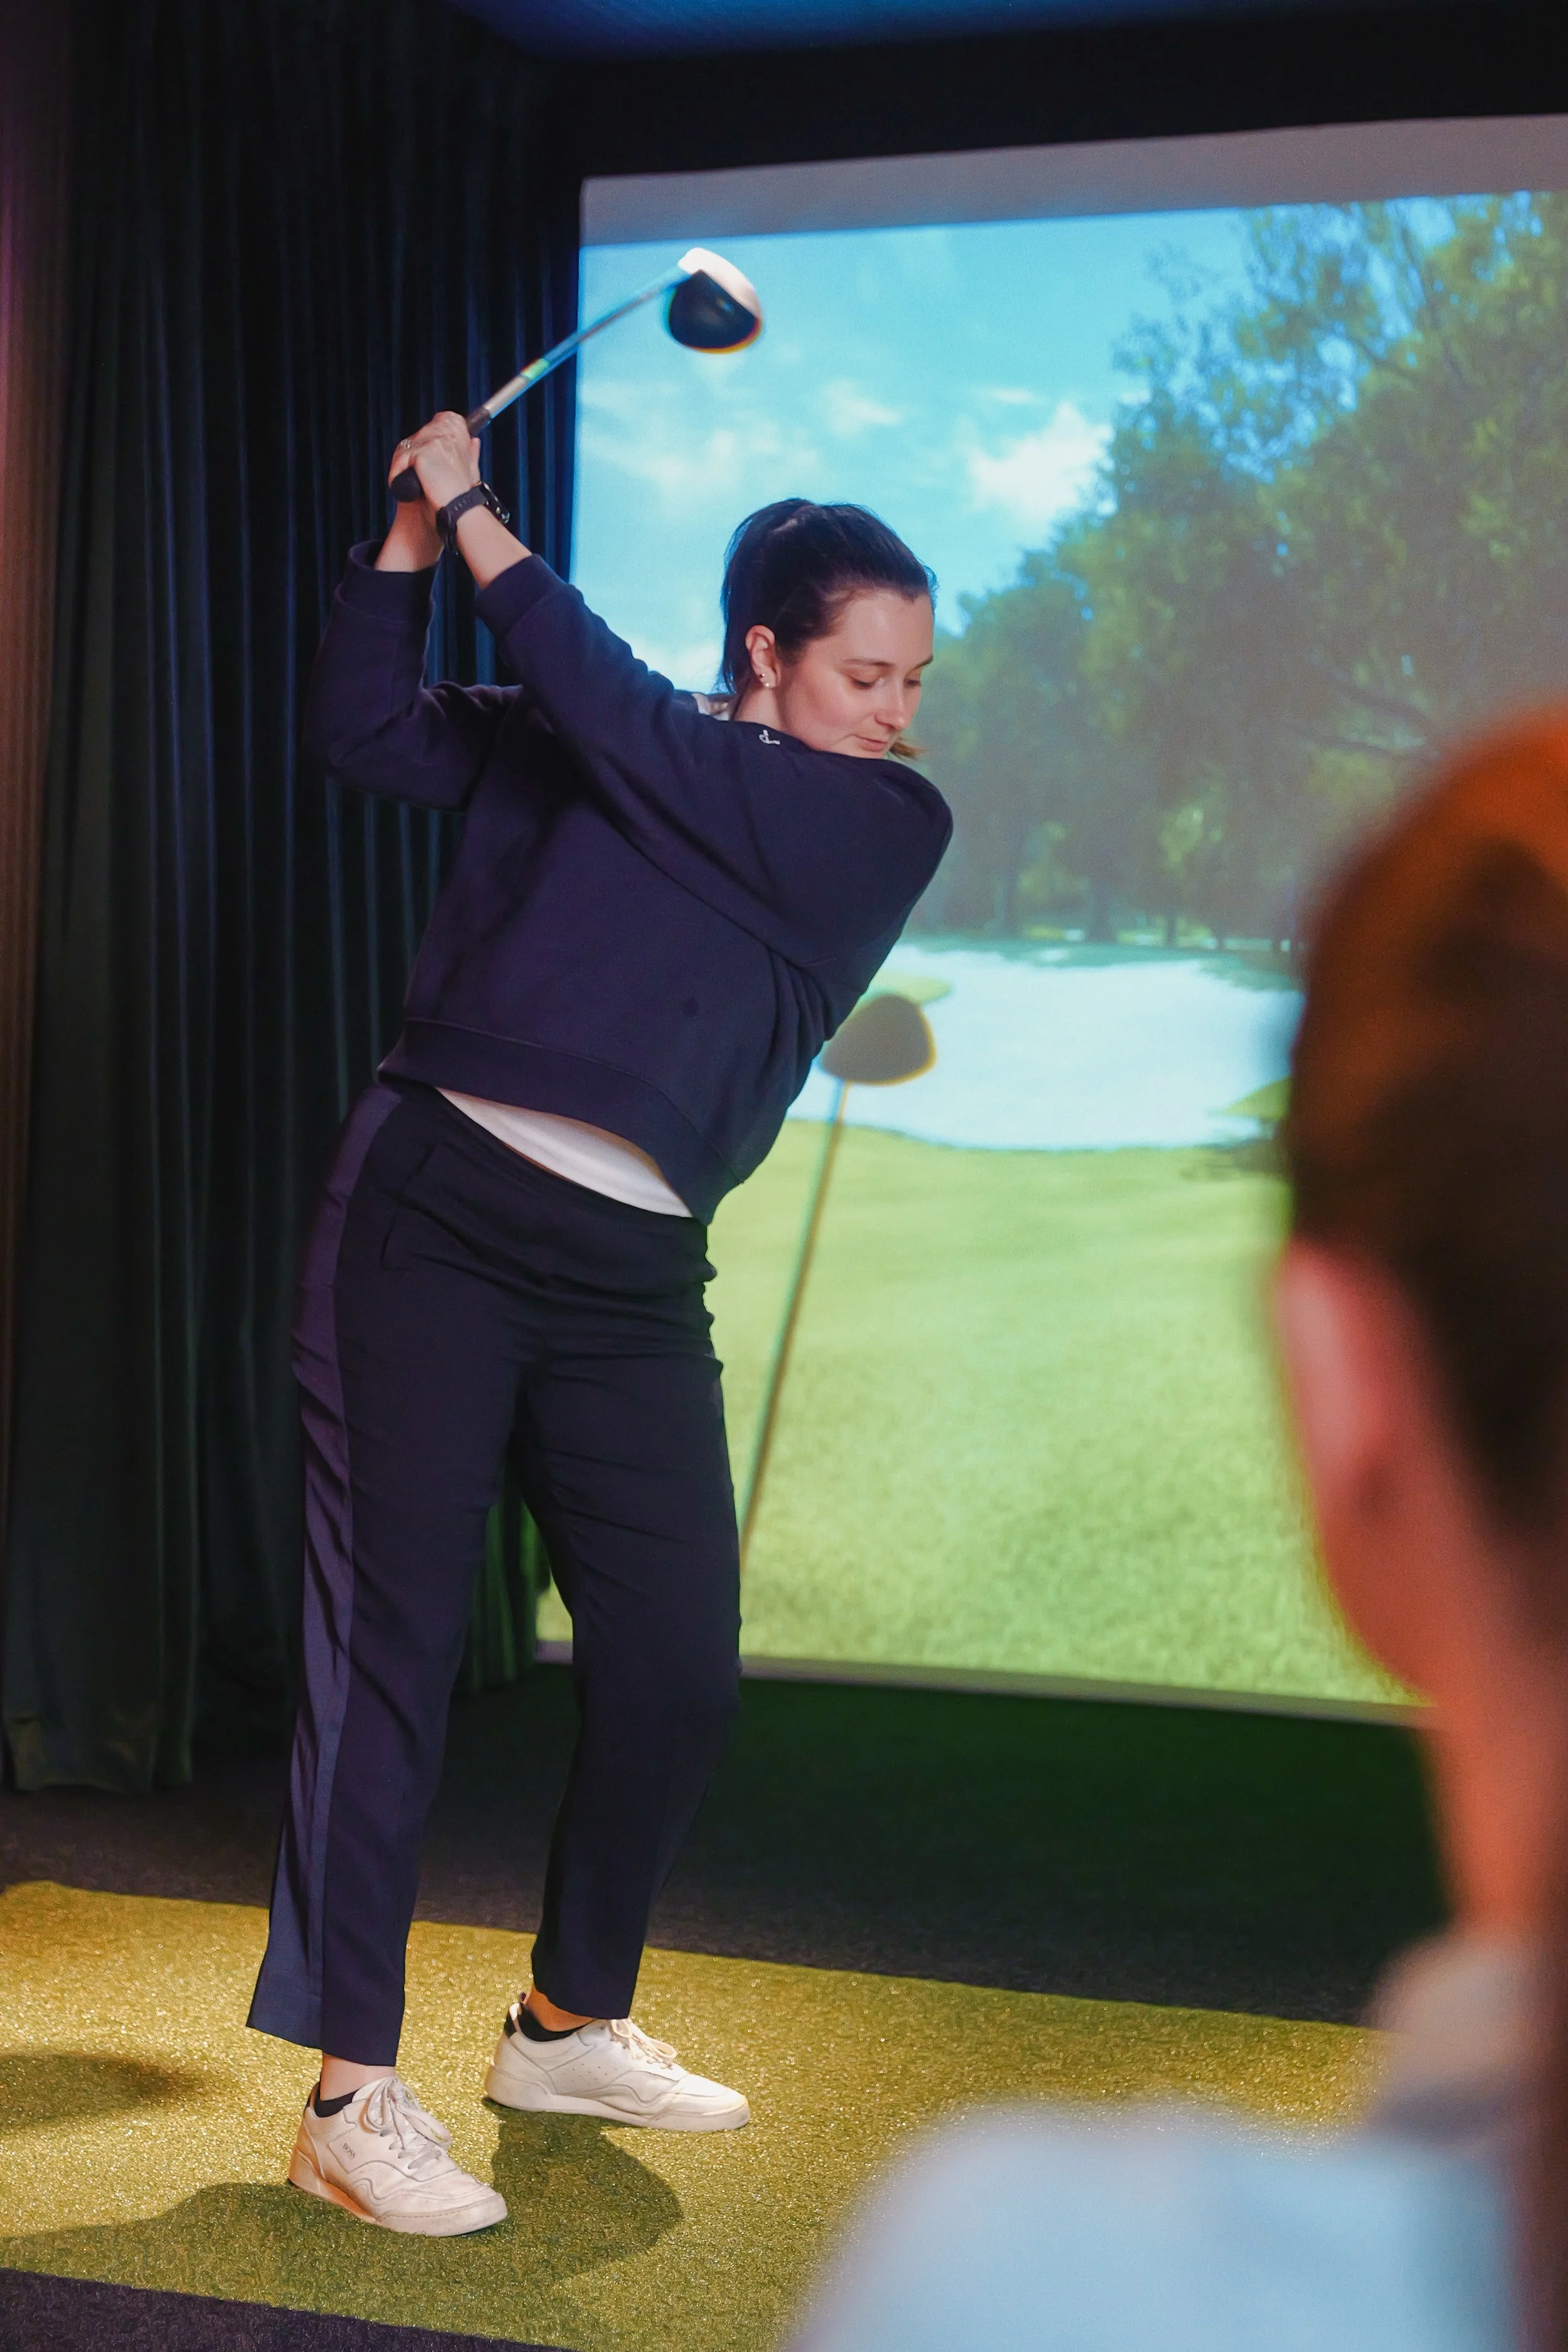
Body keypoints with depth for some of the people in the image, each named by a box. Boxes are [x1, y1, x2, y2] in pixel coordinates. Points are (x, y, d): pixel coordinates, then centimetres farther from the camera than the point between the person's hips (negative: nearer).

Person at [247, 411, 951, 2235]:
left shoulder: (893, 824, 4)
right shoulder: (563, 738, 8)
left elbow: (635, 739, -8)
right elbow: (364, 731, 11)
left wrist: (479, 521, -4)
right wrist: (409, 539, -1)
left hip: (631, 1276, 2)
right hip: (436, 1207, -2)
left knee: (678, 1670, 4)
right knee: (392, 1635, -6)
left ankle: (570, 2026, 27)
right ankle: (352, 2094, -2)